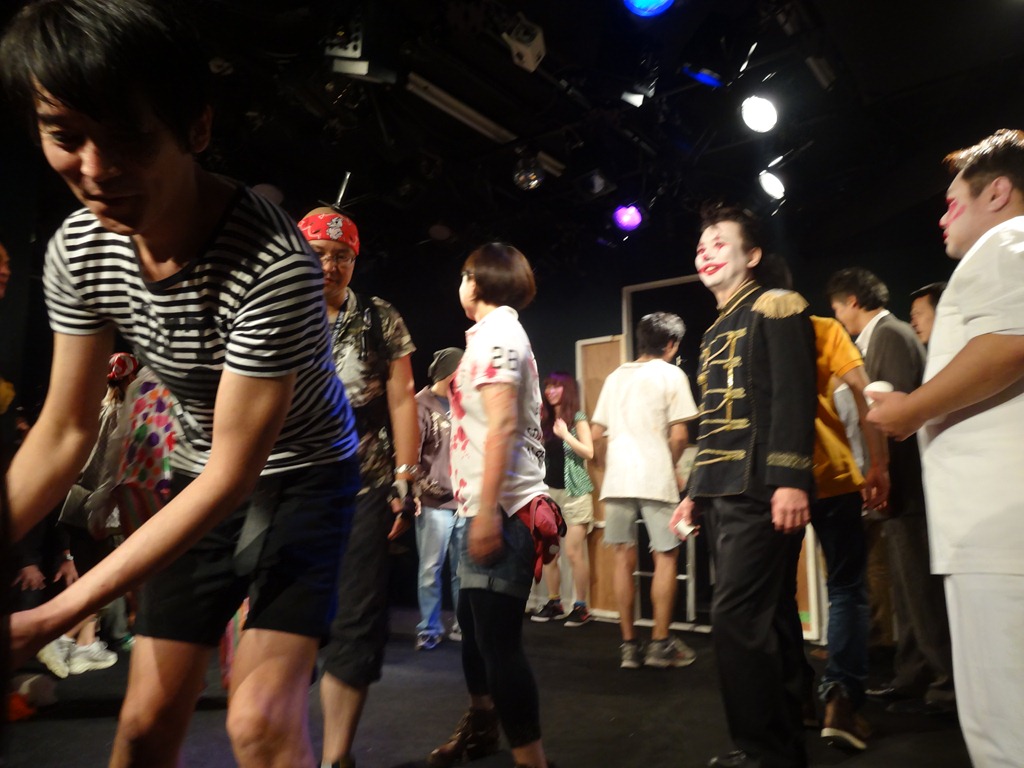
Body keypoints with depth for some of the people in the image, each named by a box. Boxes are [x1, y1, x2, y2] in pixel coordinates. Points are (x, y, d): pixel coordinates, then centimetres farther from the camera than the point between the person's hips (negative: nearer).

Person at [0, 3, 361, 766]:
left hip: (304, 474, -5)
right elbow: (63, 433, -4)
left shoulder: (274, 263, -33)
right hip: (202, 478, 5)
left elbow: (234, 474, -28)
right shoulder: (77, 250, -13)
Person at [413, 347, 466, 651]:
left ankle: (463, 624, 23)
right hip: (435, 503, -4)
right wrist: (413, 491, -15)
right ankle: (429, 630, 15)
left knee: (464, 569, 11)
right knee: (430, 569, 4)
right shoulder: (422, 405, -4)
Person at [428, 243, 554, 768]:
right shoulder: (502, 333, 20)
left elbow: (501, 427, -20)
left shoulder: (494, 335, -10)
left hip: (503, 508, -11)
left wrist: (487, 511, -23)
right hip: (493, 507, 11)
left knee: (498, 640, -9)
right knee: (473, 622, 23)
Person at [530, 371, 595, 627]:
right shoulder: (544, 420, 12)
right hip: (548, 490, 5)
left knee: (574, 552, -5)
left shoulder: (578, 418, -2)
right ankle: (553, 603, 18)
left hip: (573, 492, -5)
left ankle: (581, 606, 6)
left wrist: (565, 435, -21)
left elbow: (589, 452, -11)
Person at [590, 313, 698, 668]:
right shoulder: (671, 375, 0)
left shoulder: (615, 376, 14)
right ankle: (661, 643, 9)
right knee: (666, 556, 6)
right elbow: (679, 434, -8)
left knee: (624, 559, 7)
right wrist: (671, 465, 9)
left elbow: (597, 433, 13)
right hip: (655, 477, -4)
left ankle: (628, 645, 11)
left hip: (617, 478, 5)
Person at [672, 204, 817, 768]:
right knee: (766, 619, 12)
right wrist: (694, 491, 20)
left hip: (760, 491, -8)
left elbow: (794, 396, -14)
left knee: (738, 619, -11)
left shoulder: (775, 308, -2)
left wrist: (789, 479, -23)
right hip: (721, 495, 8)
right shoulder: (716, 331, 22)